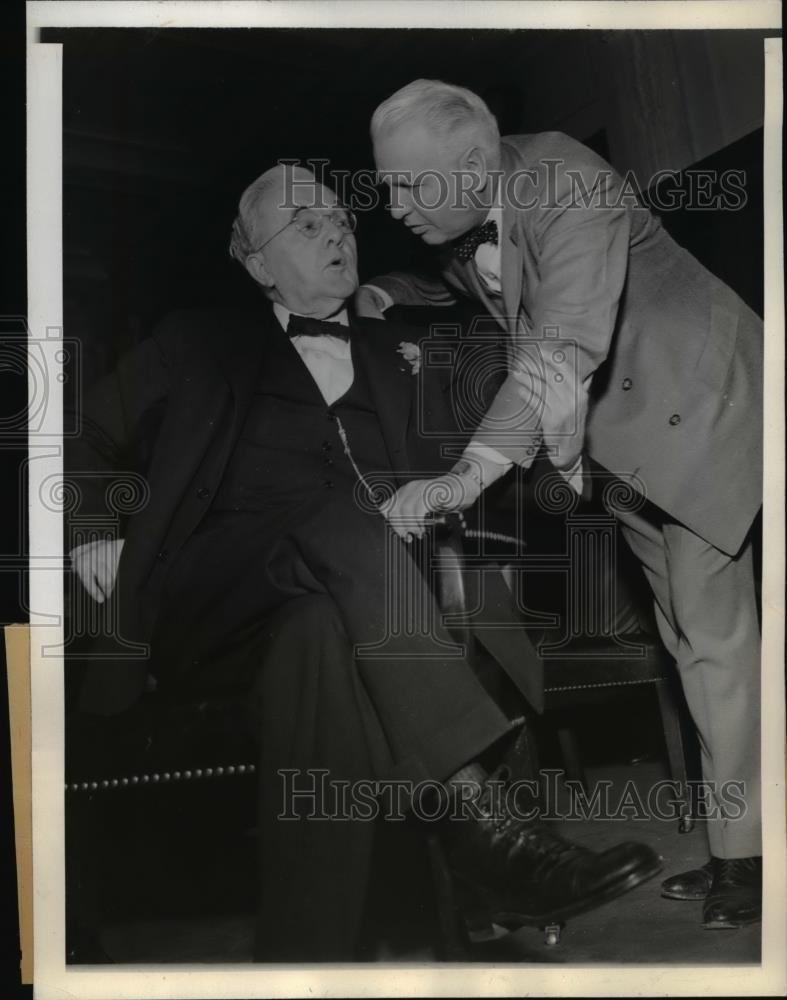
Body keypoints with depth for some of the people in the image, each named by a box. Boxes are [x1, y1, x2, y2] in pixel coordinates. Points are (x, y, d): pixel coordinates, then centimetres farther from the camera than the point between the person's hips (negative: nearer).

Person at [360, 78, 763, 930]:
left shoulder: (565, 182, -29)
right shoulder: (458, 218, -6)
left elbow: (566, 350, -41)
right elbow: (457, 278, 18)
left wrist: (463, 480, -50)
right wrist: (389, 292, -3)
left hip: (695, 404, -8)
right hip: (617, 436, 8)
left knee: (713, 634, -8)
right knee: (694, 636, 11)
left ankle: (744, 856, 6)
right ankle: (734, 848, 20)